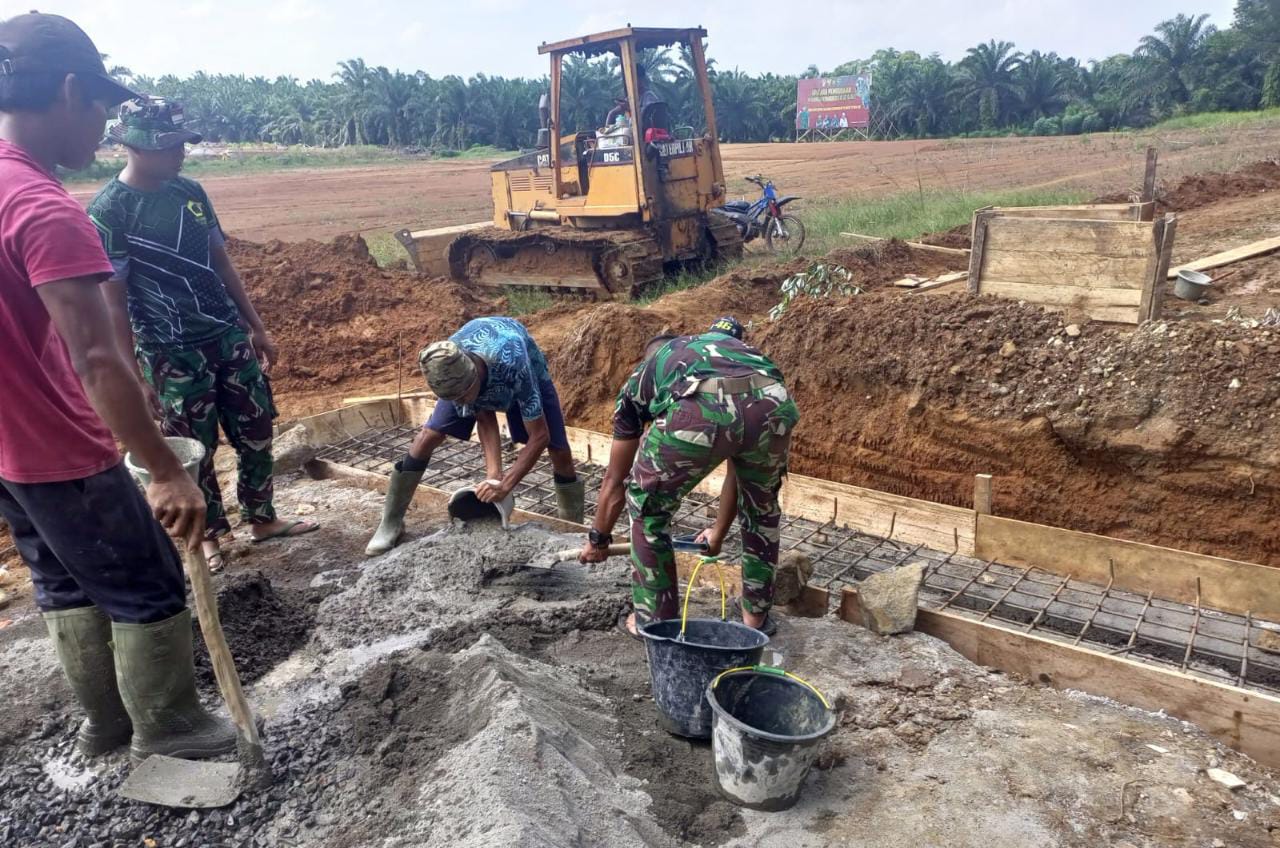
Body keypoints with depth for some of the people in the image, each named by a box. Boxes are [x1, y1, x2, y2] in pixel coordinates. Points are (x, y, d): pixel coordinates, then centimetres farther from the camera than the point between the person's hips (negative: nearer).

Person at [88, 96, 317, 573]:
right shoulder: (109, 212, -14)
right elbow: (114, 303, -11)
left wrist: (256, 328, 12)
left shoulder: (190, 192, 4)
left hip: (228, 336, 6)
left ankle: (261, 518, 28)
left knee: (256, 432, 11)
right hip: (172, 353, -5)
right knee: (195, 450, 7)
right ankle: (208, 533, 27)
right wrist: (135, 376, -11)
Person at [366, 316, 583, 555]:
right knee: (429, 436, -9)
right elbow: (484, 418, -25)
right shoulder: (448, 373, -36)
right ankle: (391, 523, 6)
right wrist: (493, 474, -36)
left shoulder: (513, 366, -47)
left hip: (527, 371, -2)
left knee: (560, 452, -11)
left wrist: (505, 485, -42)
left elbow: (539, 436, -39)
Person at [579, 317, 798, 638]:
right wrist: (719, 531, 62)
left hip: (699, 412, -3)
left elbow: (615, 481, 41)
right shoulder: (735, 348, 45)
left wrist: (598, 540, 56)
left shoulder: (641, 376, 36)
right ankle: (756, 615, 42)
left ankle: (656, 621, 32)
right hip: (773, 403, 4)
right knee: (761, 506, 33)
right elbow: (741, 462, 49)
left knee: (648, 505, 24)